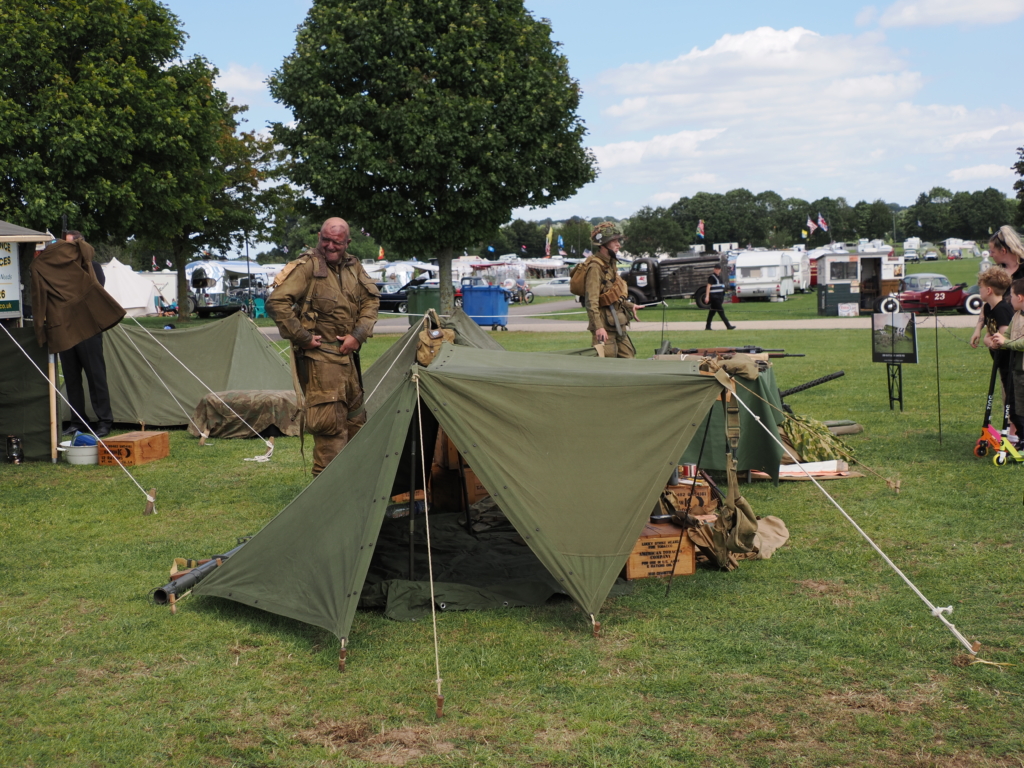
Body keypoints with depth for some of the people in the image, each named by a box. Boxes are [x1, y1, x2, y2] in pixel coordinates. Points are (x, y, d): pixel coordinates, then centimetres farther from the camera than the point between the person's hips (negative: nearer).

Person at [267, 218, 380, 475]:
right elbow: (276, 303, -18)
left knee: (354, 418, 16)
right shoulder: (308, 265, -12)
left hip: (346, 355, 8)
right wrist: (302, 337, -16)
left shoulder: (353, 267, 10)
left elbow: (371, 301, 15)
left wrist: (358, 335, 0)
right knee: (329, 422, -11)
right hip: (318, 357, -8)